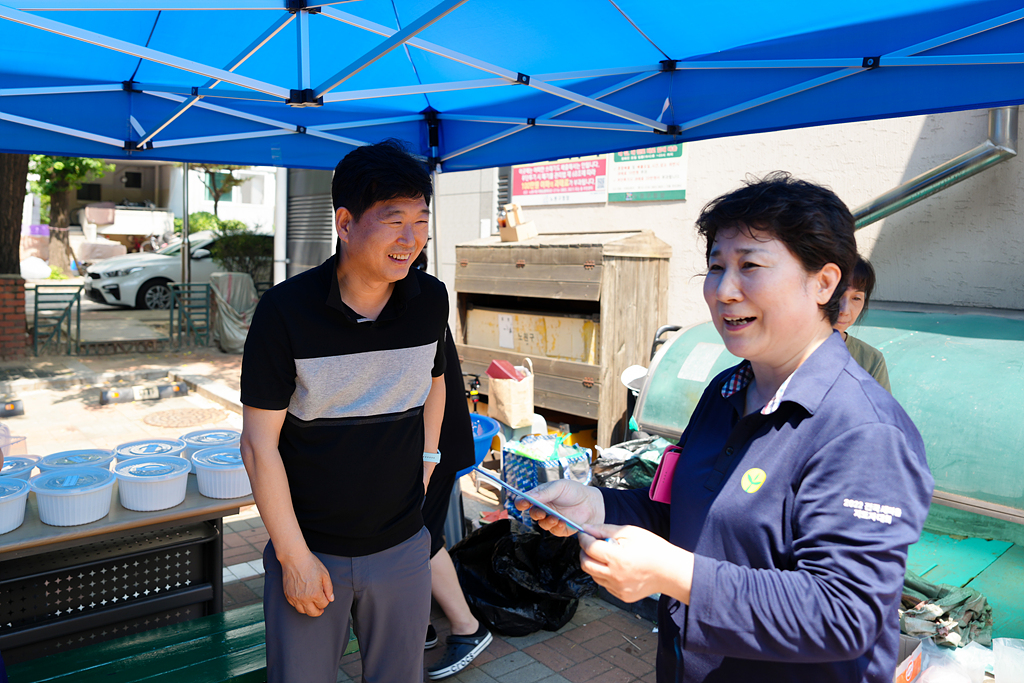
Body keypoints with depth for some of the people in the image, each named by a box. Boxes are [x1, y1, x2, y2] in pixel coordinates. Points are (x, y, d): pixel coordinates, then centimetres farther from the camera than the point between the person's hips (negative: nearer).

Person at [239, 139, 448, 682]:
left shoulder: (431, 301, -6)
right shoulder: (285, 311, -17)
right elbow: (259, 444, -13)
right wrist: (294, 557, -11)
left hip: (402, 549, 3)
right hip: (309, 548, -2)